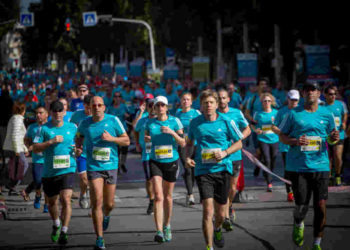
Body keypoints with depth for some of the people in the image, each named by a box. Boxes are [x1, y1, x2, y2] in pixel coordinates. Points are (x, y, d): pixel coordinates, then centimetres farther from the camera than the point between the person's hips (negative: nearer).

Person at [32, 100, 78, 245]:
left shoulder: (72, 127, 5)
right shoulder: (44, 129, -1)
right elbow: (35, 149, -7)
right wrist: (51, 142, -19)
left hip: (67, 170, -1)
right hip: (49, 172, 1)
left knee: (66, 200, -18)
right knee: (52, 202, 16)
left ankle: (64, 232, -16)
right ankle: (56, 225, 43)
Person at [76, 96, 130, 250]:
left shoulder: (113, 120, -3)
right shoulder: (85, 123, 1)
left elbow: (126, 140, 1)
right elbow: (79, 137, 21)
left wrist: (111, 138, -16)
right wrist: (79, 148, 0)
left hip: (111, 166, 1)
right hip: (93, 167, -1)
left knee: (109, 204, 8)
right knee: (97, 202, -13)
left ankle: (106, 216, 47)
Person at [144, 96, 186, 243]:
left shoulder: (175, 121, -3)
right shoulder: (150, 123, 2)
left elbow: (183, 143, -5)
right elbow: (146, 138, 17)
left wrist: (172, 132, -20)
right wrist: (146, 139, -6)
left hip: (171, 162, 0)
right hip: (155, 162, 0)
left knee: (168, 196, 12)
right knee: (158, 196, -14)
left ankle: (167, 227, 33)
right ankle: (159, 231, -20)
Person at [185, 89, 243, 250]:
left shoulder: (226, 122, -1)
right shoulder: (195, 123, 4)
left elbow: (238, 143, 7)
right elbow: (190, 142, 20)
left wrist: (225, 153, -10)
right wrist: (188, 157, 2)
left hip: (222, 169, 0)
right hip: (203, 171, 0)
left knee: (220, 214, 9)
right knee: (208, 211, -15)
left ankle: (217, 229, 44)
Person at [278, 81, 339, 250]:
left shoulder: (326, 115, 7)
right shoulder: (294, 114, 2)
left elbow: (331, 138, 17)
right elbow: (282, 136, 7)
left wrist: (334, 139, -7)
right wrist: (295, 141, -13)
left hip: (320, 165, 1)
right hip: (298, 167, -1)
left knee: (320, 205, -4)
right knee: (301, 206, -2)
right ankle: (298, 225, 34)